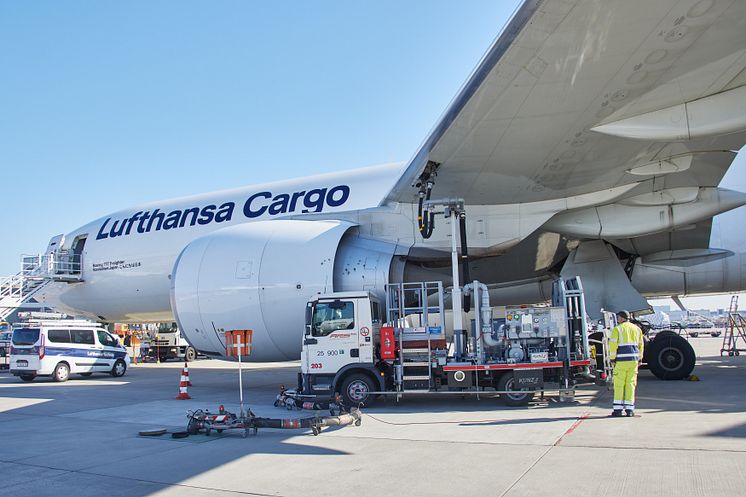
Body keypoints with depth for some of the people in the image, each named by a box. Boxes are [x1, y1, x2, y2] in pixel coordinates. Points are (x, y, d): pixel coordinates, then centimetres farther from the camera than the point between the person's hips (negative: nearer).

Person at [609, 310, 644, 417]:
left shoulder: (617, 329, -4)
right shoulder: (637, 329, 13)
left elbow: (613, 345, -9)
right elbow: (641, 345, 16)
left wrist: (612, 359, -4)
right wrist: (639, 359, 20)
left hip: (621, 360, -5)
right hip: (633, 360, 5)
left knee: (619, 384, 0)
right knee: (630, 384, 7)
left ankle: (618, 409, -2)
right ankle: (629, 409, 6)